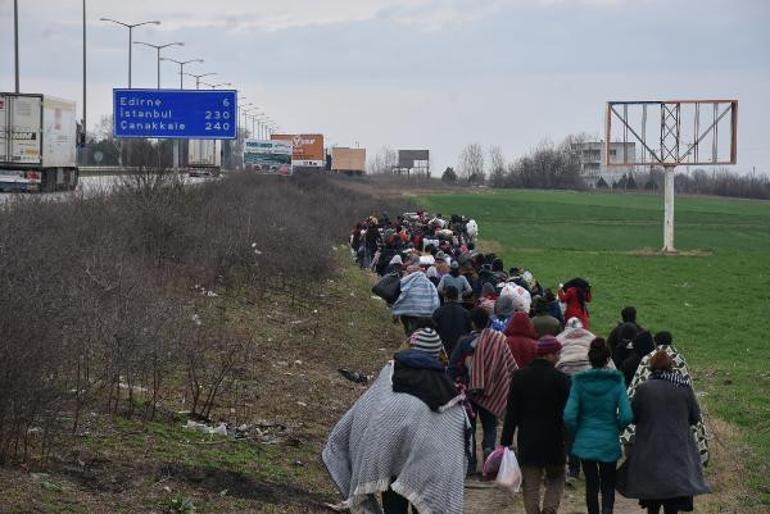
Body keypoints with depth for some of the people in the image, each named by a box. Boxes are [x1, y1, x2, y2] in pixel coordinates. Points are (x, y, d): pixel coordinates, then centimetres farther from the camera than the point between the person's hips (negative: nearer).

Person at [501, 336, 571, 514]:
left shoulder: (519, 376, -1)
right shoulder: (561, 379, -10)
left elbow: (511, 412, 0)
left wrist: (505, 441, 3)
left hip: (527, 441, 2)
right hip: (553, 440, -2)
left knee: (531, 485, 7)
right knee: (556, 479, 13)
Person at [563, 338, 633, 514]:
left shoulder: (579, 382, -8)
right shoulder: (616, 381, -8)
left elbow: (569, 415, -13)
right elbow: (627, 416, -12)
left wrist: (575, 434, 6)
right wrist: (616, 428, 8)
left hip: (585, 442, 0)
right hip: (609, 443, 0)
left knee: (591, 484, 14)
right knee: (608, 485, 10)